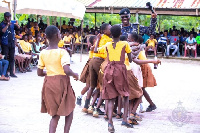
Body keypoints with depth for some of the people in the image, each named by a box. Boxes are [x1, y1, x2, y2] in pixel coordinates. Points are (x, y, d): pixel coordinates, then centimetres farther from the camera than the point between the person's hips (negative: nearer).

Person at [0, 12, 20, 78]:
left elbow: (18, 29, 6)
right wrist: (7, 25, -21)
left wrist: (17, 24, -14)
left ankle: (11, 73, 10)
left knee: (12, 58, 6)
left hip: (12, 43, 5)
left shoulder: (12, 24, 12)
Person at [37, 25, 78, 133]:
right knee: (69, 111, 15)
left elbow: (39, 73, 5)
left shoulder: (43, 53, 2)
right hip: (61, 82, -5)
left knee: (55, 115, 15)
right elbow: (67, 70, -25)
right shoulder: (62, 52, -13)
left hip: (48, 83, 5)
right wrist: (75, 75, -6)